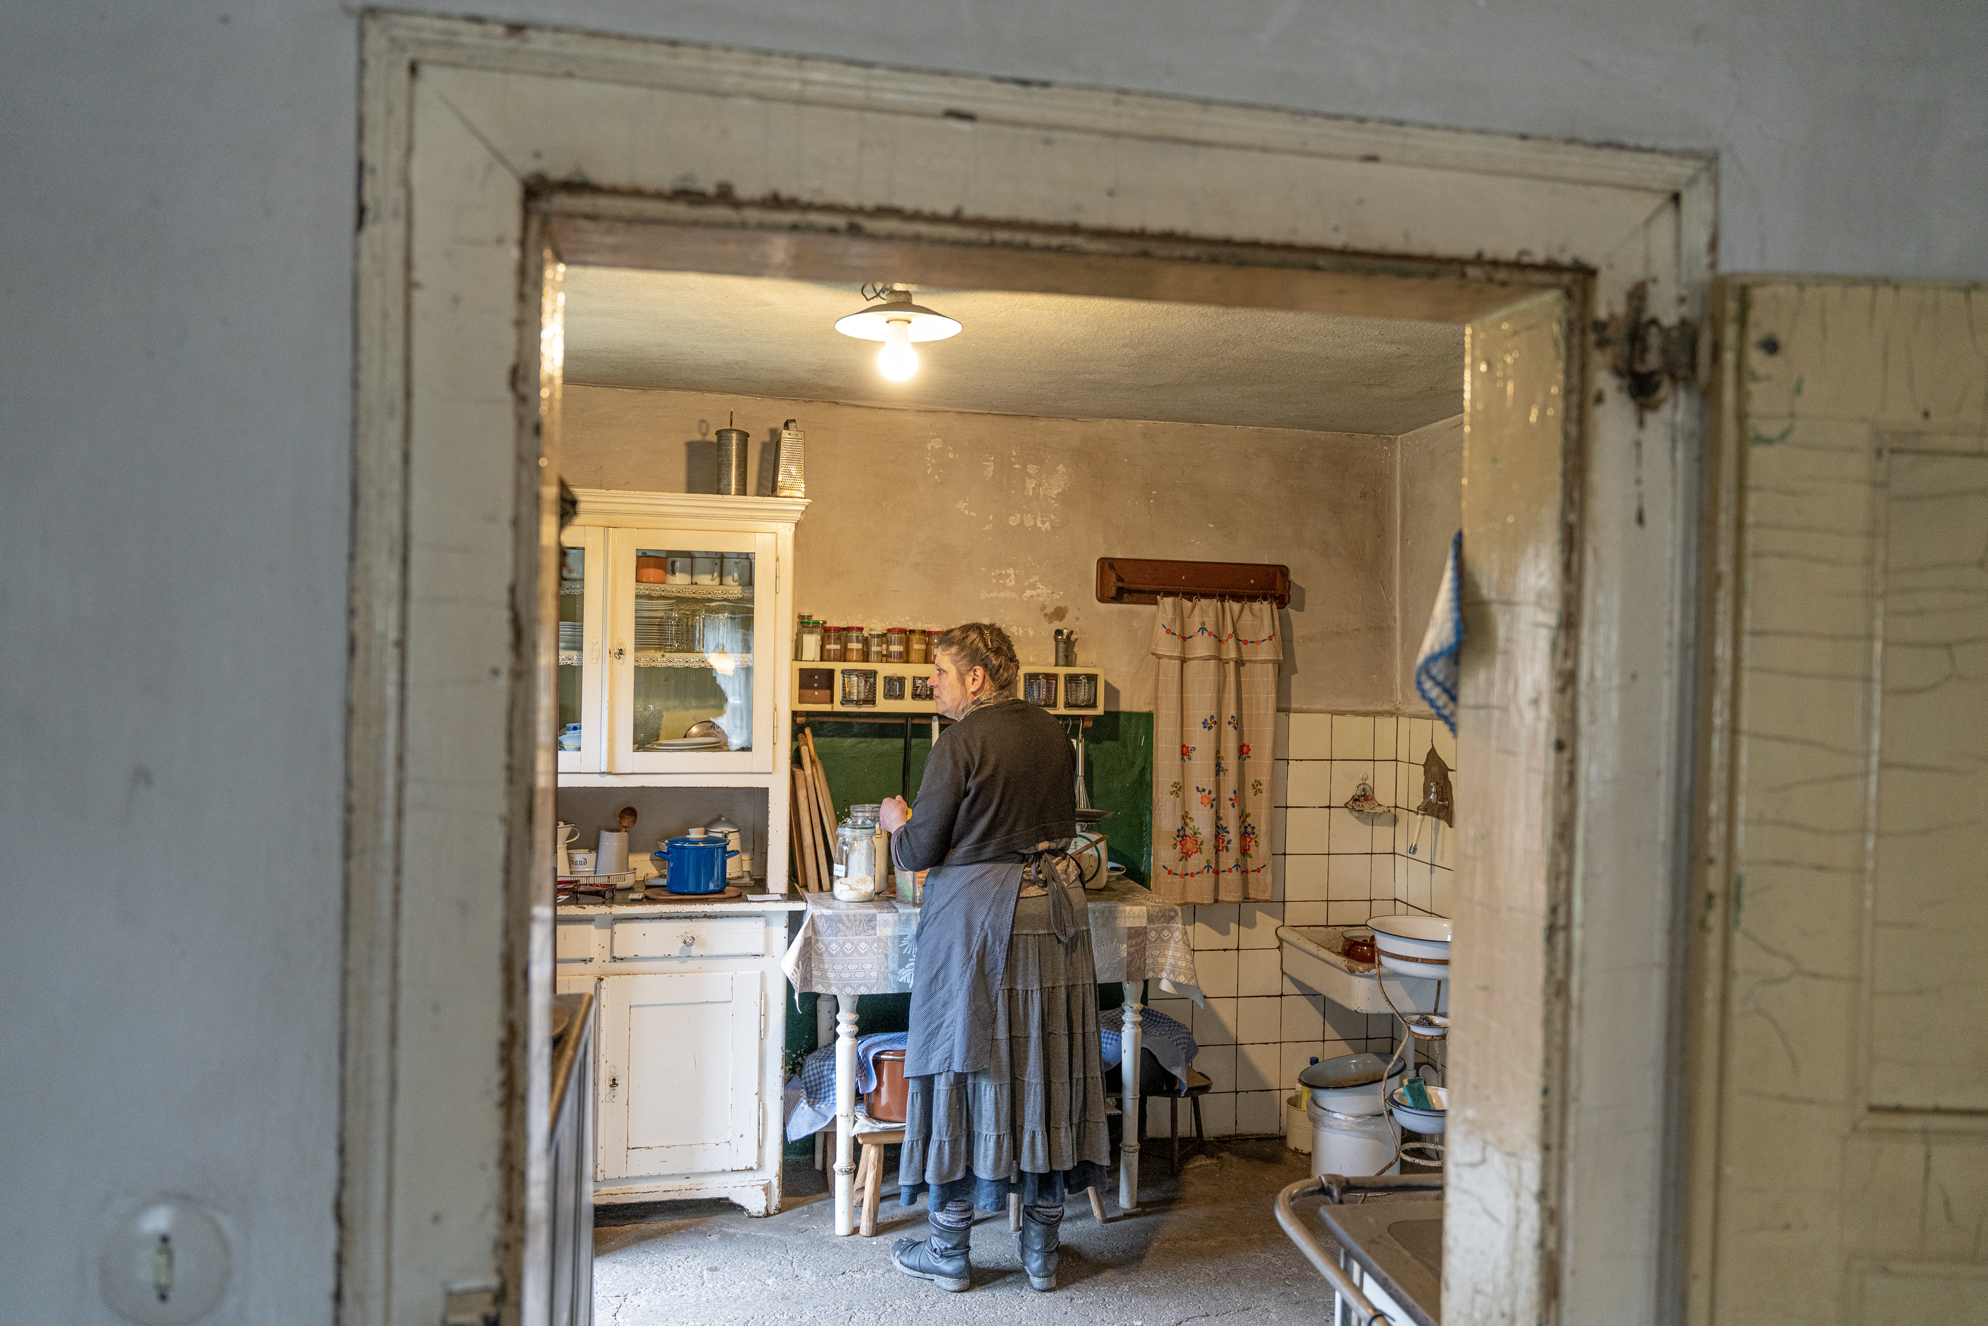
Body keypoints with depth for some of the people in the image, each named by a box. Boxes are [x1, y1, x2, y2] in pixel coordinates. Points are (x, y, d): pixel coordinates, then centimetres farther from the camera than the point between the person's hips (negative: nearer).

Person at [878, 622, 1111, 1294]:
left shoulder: (960, 741, -12)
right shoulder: (1052, 732, 7)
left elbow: (919, 851, -11)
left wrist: (897, 824, 10)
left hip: (977, 912, -6)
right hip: (1054, 907, 6)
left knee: (967, 1066, 6)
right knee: (1045, 1067, 11)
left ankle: (949, 1251, 19)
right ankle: (1041, 1250, 22)